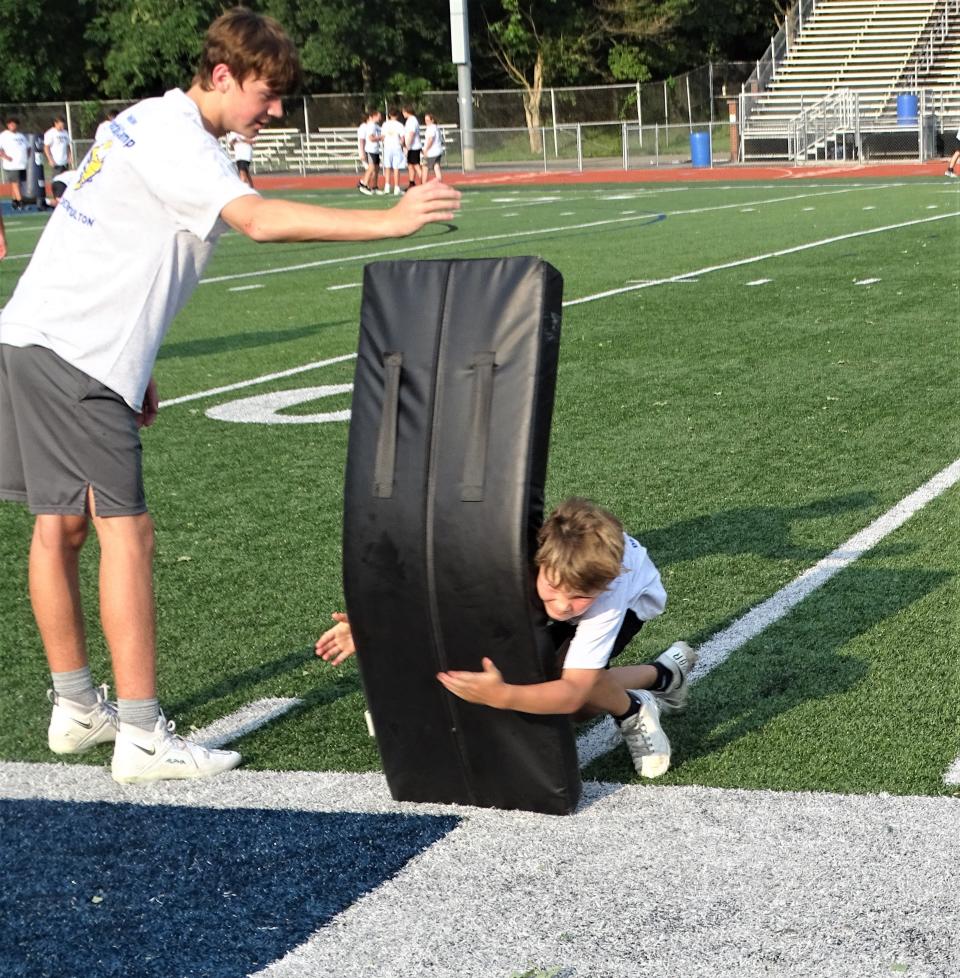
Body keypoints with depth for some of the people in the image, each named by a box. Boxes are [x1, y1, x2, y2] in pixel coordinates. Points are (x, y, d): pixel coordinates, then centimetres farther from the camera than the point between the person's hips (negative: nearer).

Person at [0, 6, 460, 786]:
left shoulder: (158, 127, 17)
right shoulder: (172, 136, -14)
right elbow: (258, 220, -31)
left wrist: (136, 366, 22)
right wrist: (388, 222, -35)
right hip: (72, 353, -10)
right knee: (125, 532, -8)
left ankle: (76, 708, 24)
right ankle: (141, 737, -6)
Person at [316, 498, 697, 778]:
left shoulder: (606, 592, -46)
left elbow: (572, 693, -48)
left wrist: (501, 696, -66)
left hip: (631, 592, -5)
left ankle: (633, 712, -2)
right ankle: (663, 674, 17)